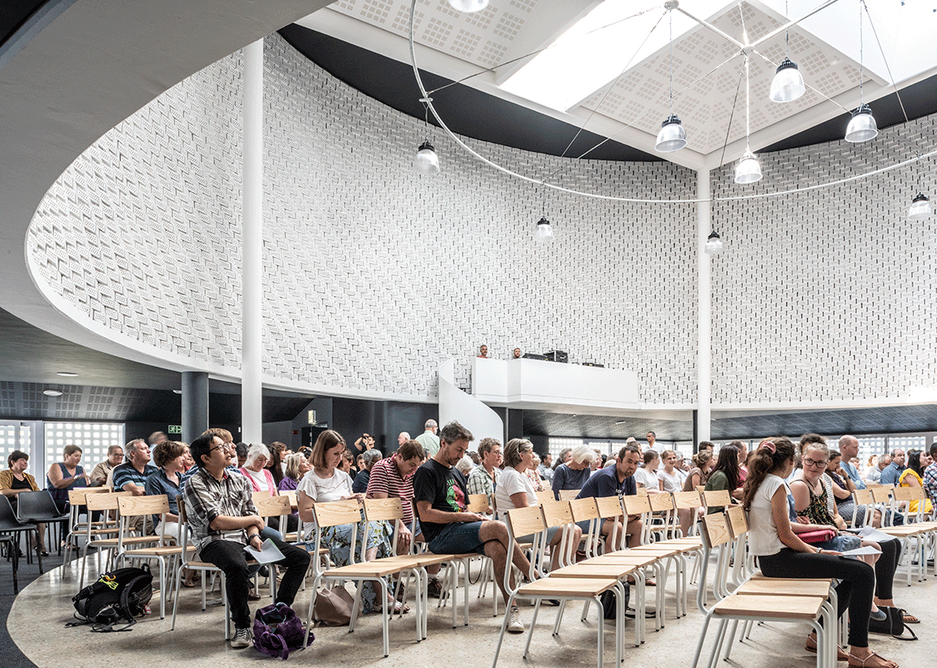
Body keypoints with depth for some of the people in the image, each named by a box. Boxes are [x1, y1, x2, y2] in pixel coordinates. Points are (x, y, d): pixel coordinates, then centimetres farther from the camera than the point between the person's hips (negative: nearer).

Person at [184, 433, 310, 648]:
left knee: (301, 557, -5)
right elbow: (216, 522, -15)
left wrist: (254, 535, -6)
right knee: (238, 566, -41)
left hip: (245, 538, 7)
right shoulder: (196, 484, -6)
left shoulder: (239, 480, 15)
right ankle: (242, 627, -22)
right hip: (214, 542, -7)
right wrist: (253, 520, -4)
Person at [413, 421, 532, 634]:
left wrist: (476, 517, 2)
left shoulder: (456, 474, 25)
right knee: (498, 528, -27)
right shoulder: (427, 471, -2)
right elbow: (425, 514, -12)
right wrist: (462, 516, -12)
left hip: (461, 532, 7)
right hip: (440, 537, -7)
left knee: (497, 548, -26)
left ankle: (512, 609, -27)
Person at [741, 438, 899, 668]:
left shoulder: (757, 483, 15)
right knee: (863, 573, -13)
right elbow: (785, 535, -15)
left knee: (856, 570, 14)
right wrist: (814, 552, 0)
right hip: (777, 560, -10)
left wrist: (814, 550, 15)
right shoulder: (776, 484, -14)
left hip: (770, 557, 10)